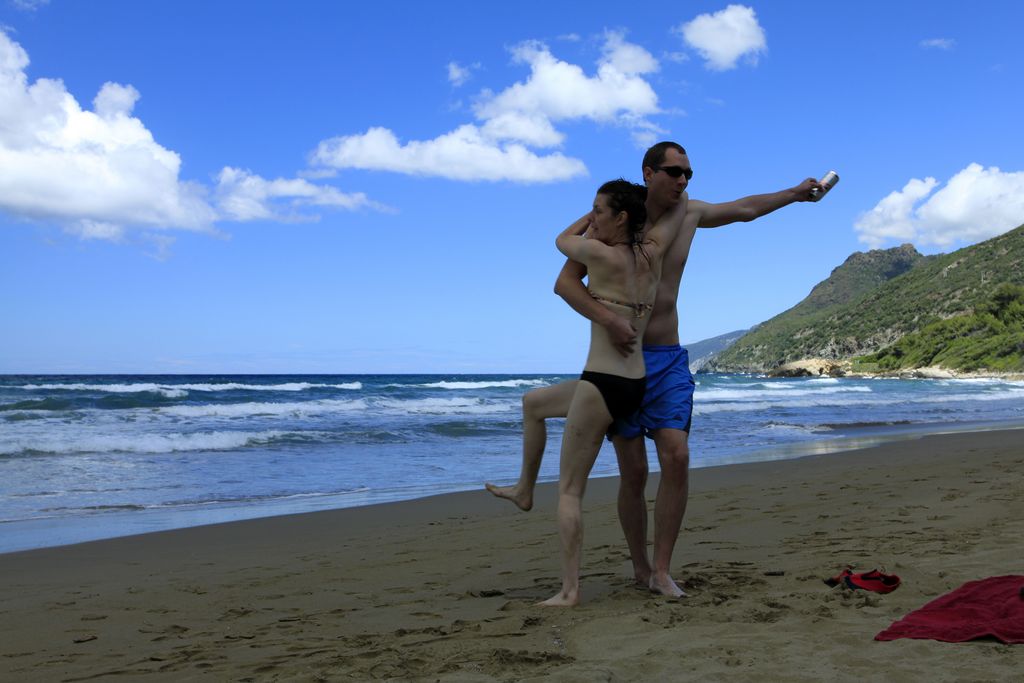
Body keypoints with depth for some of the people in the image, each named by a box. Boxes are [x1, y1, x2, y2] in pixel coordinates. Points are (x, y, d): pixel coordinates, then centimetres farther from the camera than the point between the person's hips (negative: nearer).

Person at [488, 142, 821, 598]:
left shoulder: (689, 214, 7)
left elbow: (745, 209, 26)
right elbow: (565, 283, -14)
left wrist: (795, 194, 34)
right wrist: (608, 320, -30)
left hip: (669, 360, 4)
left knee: (677, 458, -13)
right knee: (634, 472, -3)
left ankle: (662, 571, -3)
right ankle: (640, 568, 17)